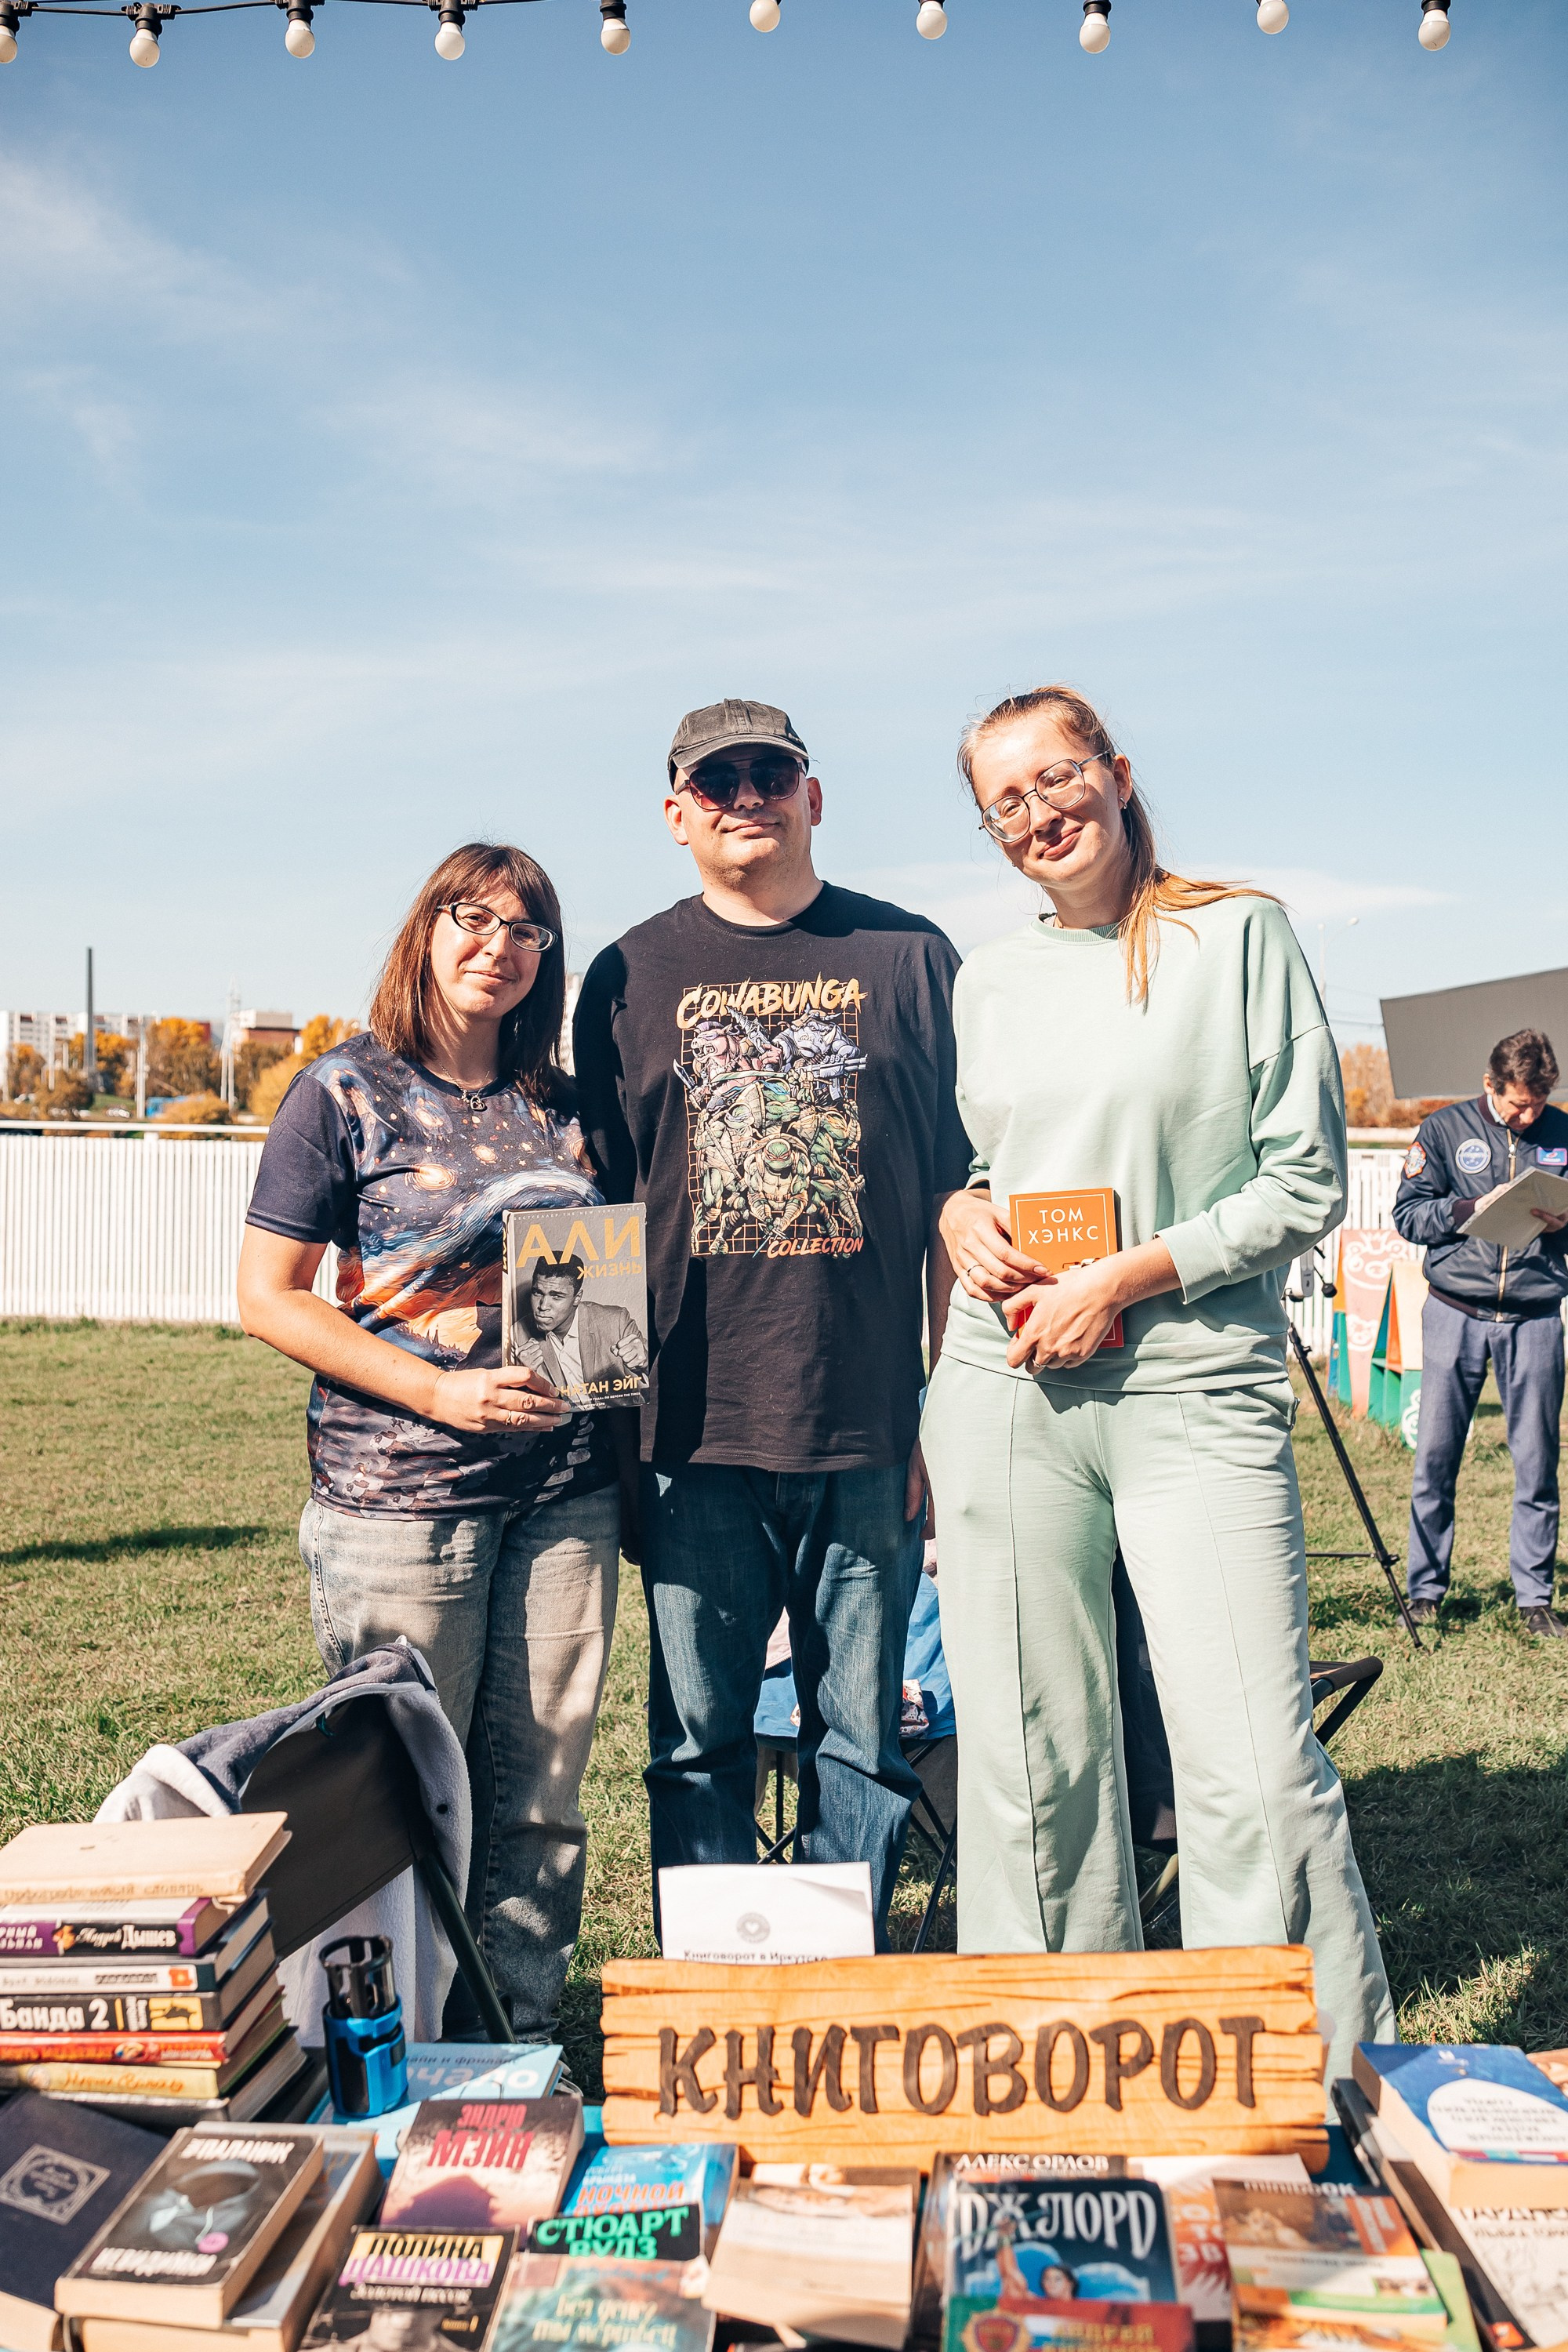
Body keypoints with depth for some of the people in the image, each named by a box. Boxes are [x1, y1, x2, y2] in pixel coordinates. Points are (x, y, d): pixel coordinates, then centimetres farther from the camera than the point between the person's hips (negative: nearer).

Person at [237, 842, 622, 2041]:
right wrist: (437, 1390, -14)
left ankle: (525, 2041, 25)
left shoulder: (564, 1109, 11)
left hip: (565, 1489, 4)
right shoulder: (346, 1094, -1)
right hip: (399, 1494, -4)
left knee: (540, 1795, 10)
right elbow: (267, 1295, -4)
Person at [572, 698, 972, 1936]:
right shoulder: (631, 977, 9)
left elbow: (960, 1194, 6)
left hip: (872, 1425, 0)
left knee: (864, 1733, 9)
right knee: (698, 1740, 8)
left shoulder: (909, 958, 7)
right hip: (697, 1431, 1)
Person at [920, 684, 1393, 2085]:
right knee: (1032, 1760, 7)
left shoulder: (1239, 935, 2)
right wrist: (960, 1216, 1)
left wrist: (1126, 1279, -10)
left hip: (1197, 1389, -3)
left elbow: (1307, 1183, -1)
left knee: (1257, 1768, -7)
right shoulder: (989, 980, 15)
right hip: (1006, 1392, 4)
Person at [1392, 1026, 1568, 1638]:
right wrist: (1469, 1208, -14)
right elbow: (1407, 1213, 1)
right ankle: (1424, 1591, 14)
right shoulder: (1444, 1129, 3)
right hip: (1455, 1313, -1)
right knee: (1435, 1460, 2)